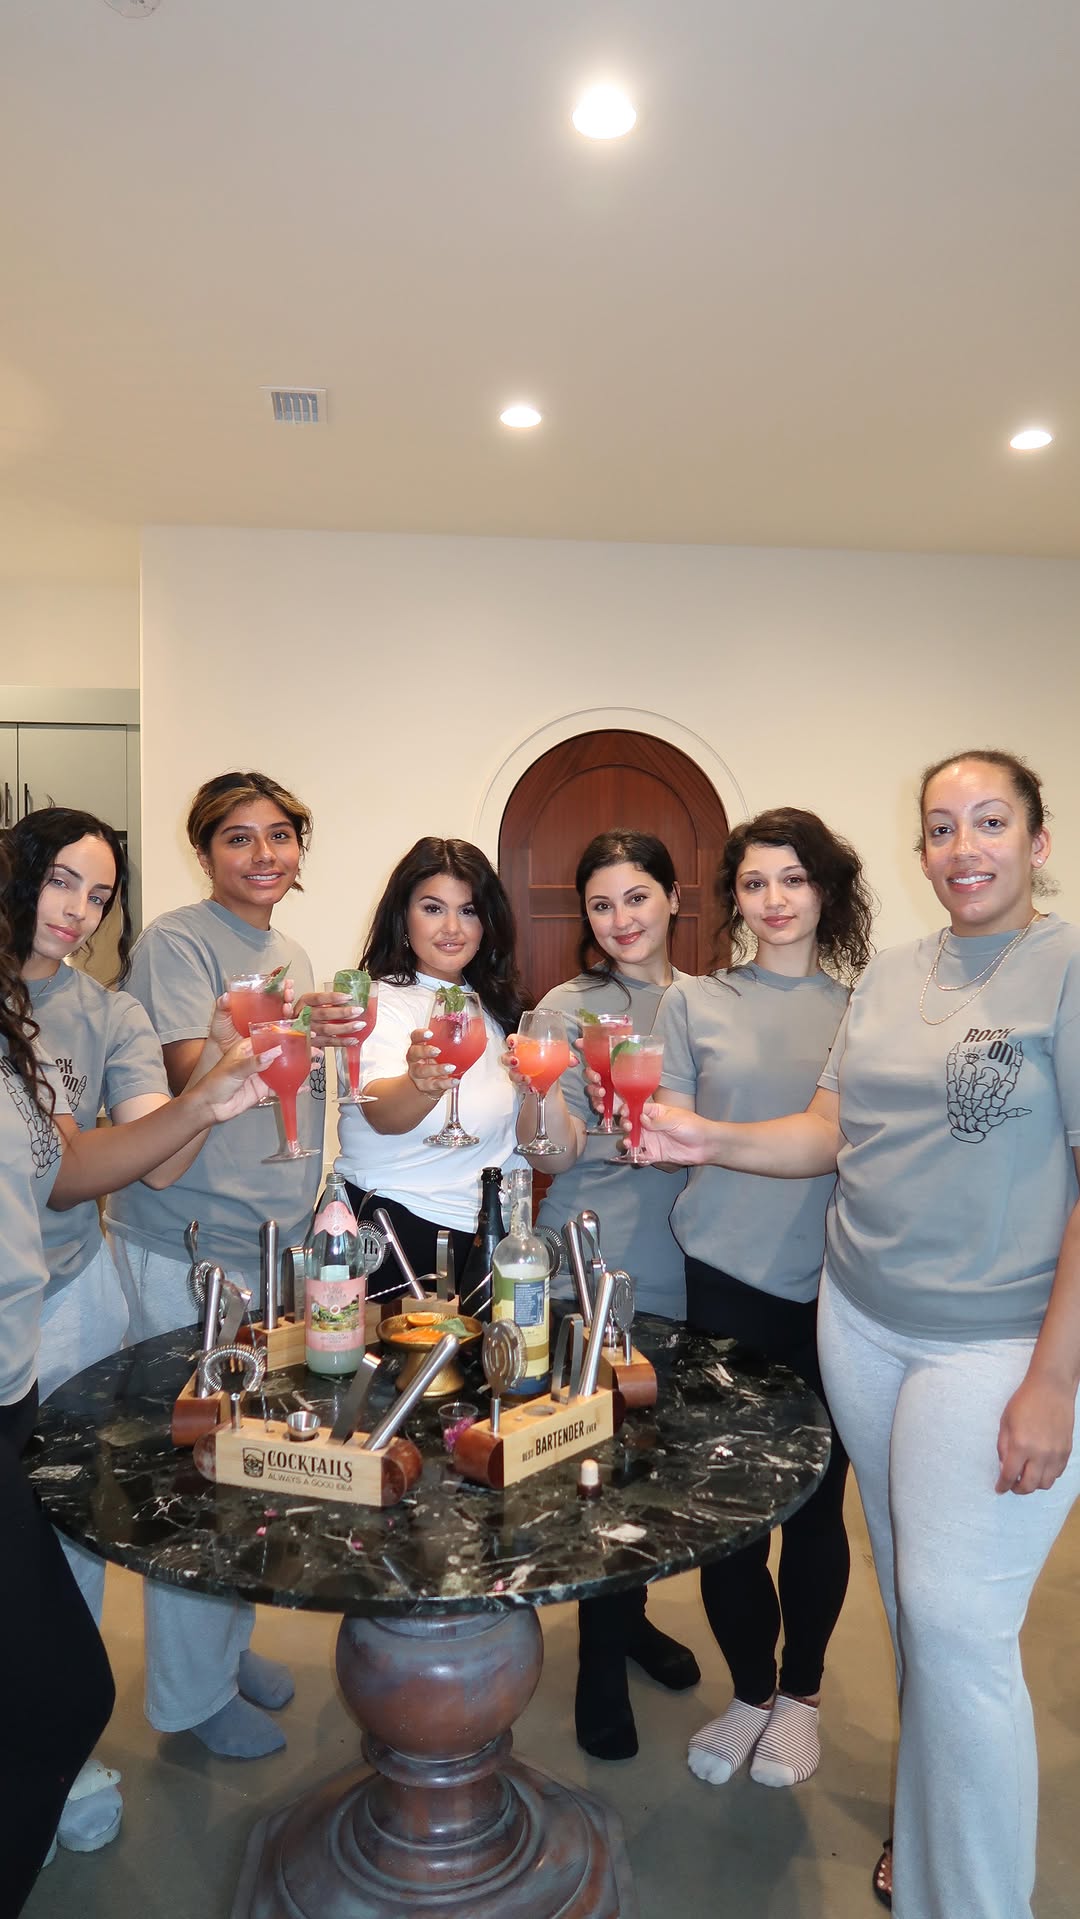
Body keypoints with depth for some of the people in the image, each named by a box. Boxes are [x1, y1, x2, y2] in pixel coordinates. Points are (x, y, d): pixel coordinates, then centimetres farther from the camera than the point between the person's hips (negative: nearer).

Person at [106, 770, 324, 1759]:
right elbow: (193, 1077, -23)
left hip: (274, 1240, 7)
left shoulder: (291, 954, 12)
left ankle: (231, 1644, 39)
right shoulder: (176, 942, -12)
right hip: (187, 1249, -7)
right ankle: (193, 1692, 25)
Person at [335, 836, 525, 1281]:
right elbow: (381, 1114, -32)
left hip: (482, 1234, 6)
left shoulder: (494, 1005, 7)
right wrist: (422, 1086, -52)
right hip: (396, 1232, -6)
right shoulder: (380, 1003, -13)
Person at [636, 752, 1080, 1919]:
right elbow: (829, 1133, 10)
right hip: (862, 1324, 5)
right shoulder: (888, 978, 8)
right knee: (910, 1599, 17)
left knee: (957, 1623, -2)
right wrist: (711, 1143, -7)